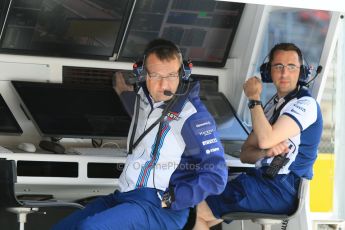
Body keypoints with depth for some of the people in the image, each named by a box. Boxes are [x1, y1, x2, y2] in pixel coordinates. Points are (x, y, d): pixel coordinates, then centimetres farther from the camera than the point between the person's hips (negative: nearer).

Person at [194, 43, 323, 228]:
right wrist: (267, 152, -9)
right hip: (262, 180, 9)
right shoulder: (272, 105, 19)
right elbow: (245, 154, 15)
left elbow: (265, 139, -23)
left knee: (195, 211, -13)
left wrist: (254, 98, -9)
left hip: (280, 191, -9)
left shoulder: (305, 104, -10)